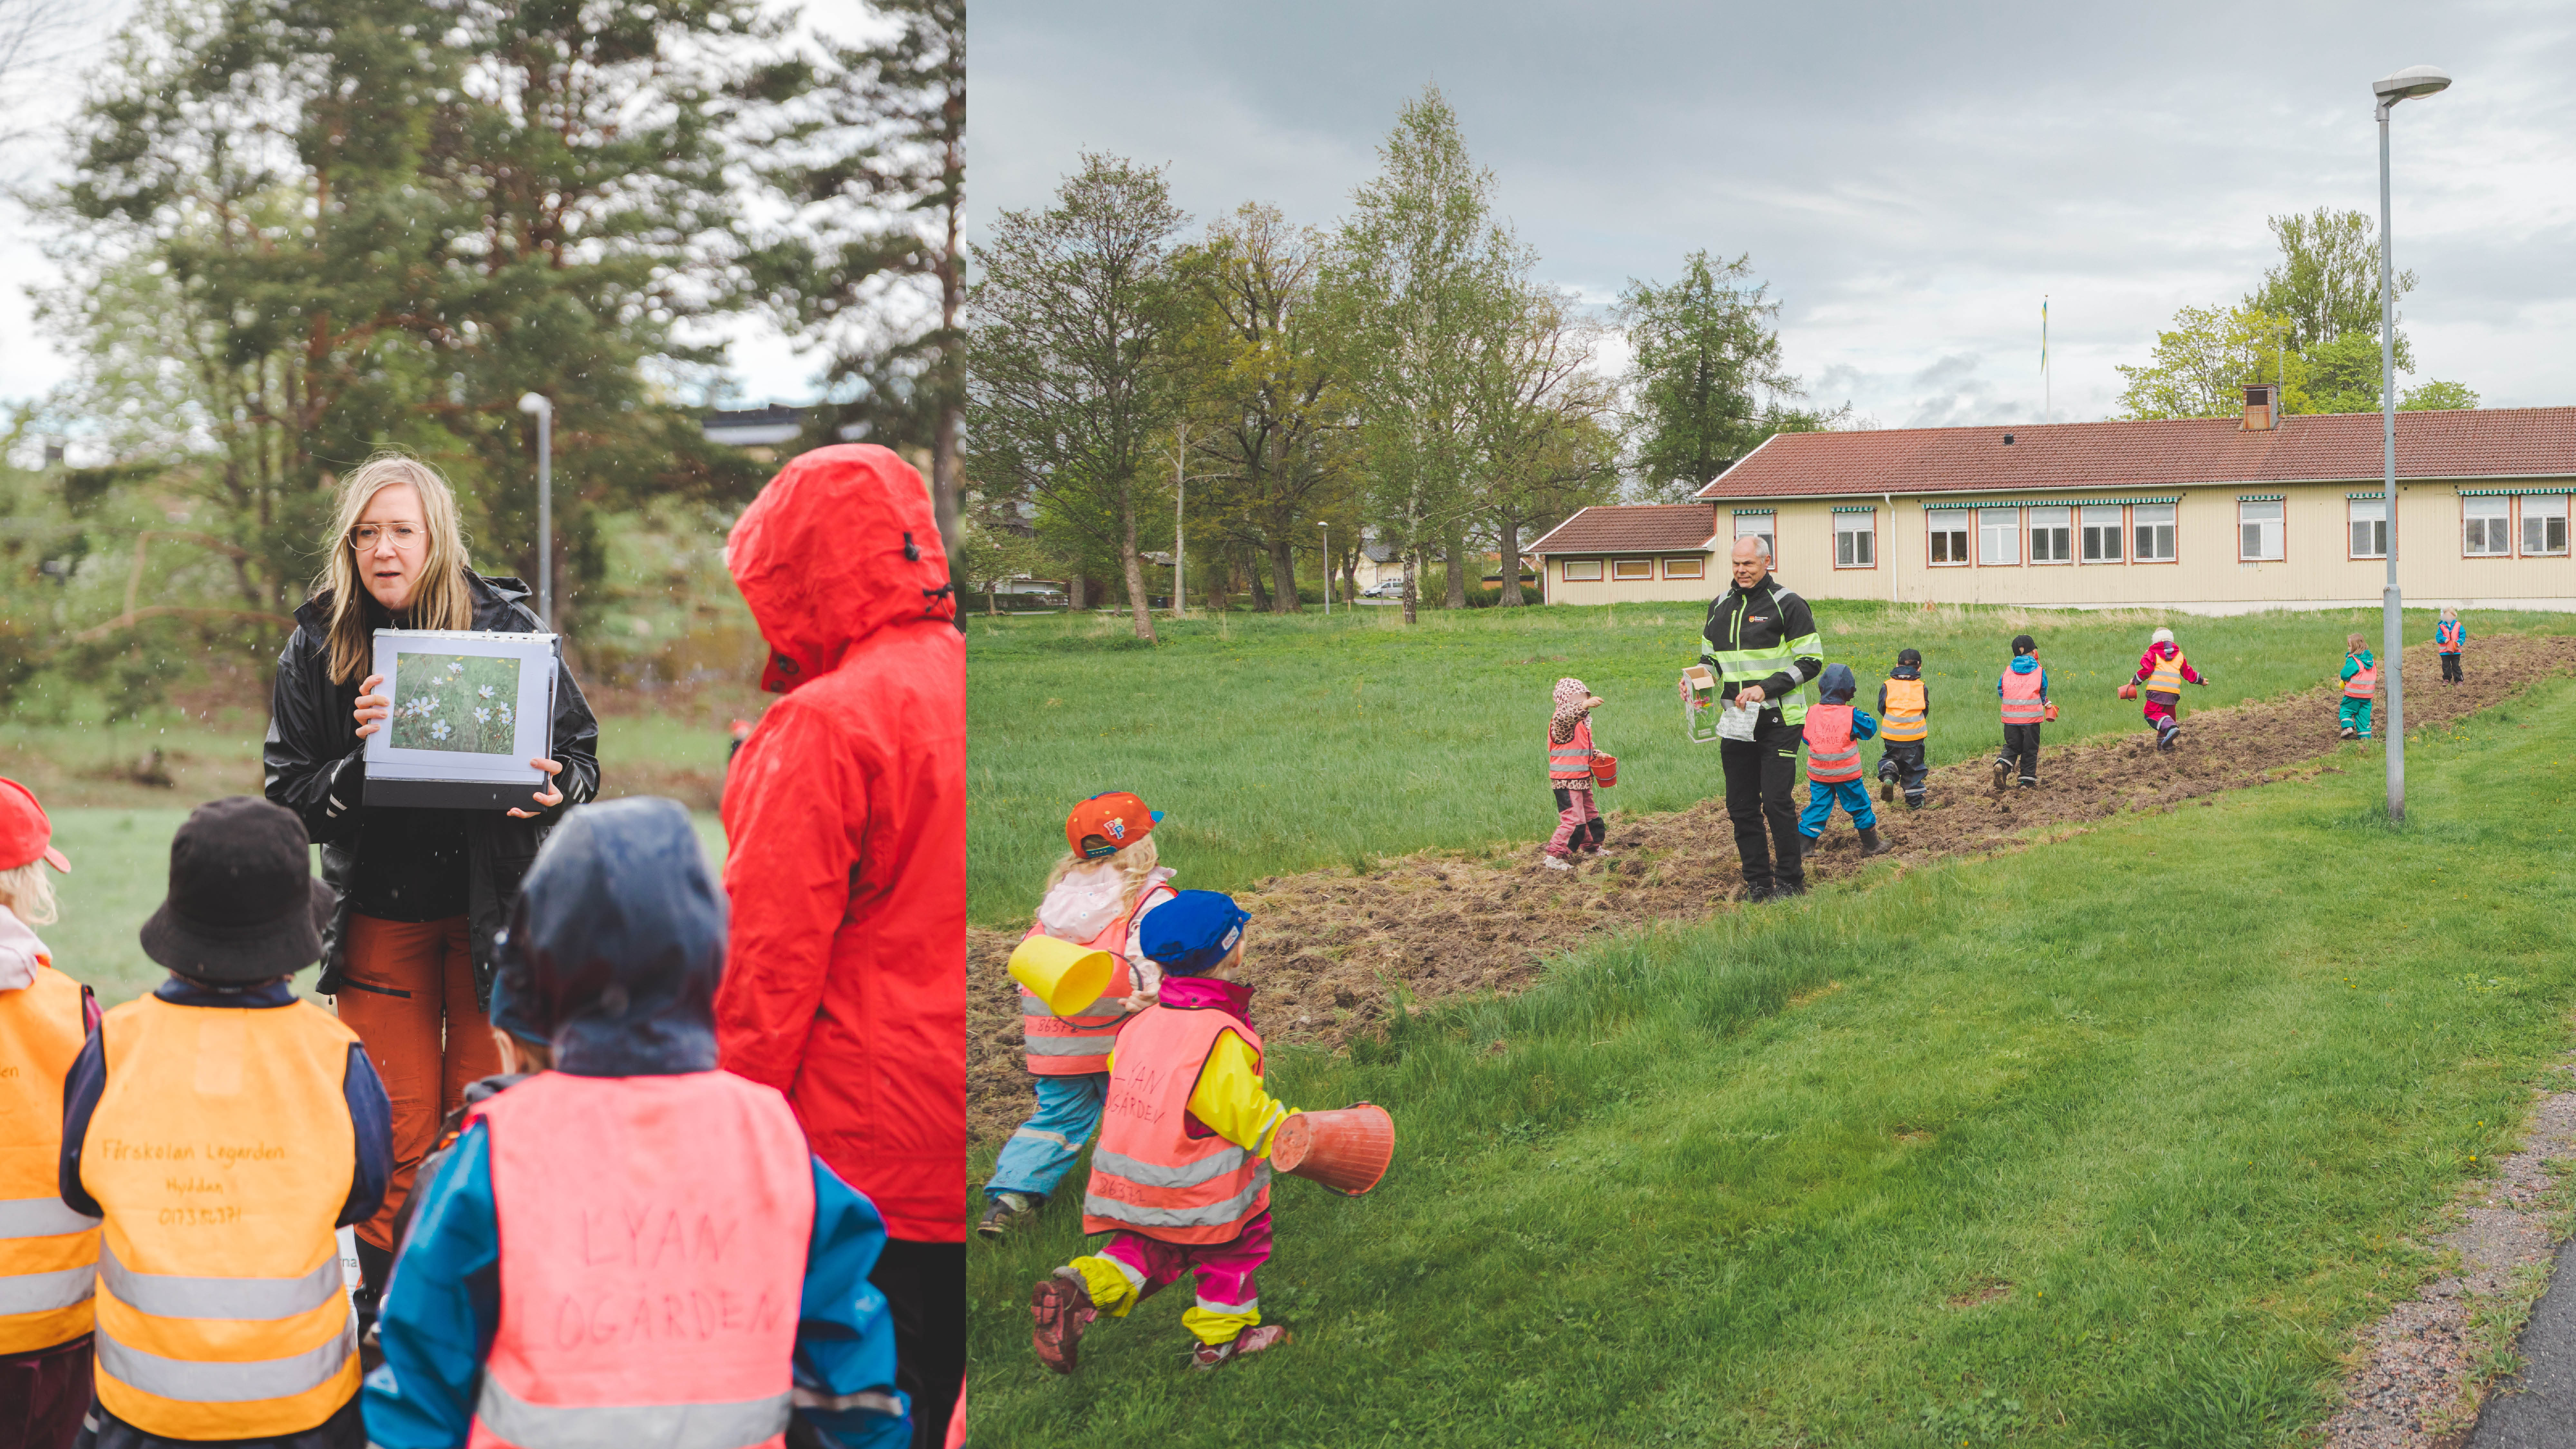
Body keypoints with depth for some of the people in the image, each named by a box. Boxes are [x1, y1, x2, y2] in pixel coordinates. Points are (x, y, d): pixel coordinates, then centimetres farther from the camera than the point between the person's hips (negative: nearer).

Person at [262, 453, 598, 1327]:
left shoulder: (507, 624, -6)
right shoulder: (317, 647, -2)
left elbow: (582, 753, 0)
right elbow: (290, 801, -3)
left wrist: (557, 788, -23)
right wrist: (360, 755, -22)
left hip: (493, 909, -1)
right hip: (379, 916, 1)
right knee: (392, 1132, 5)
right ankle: (384, 1311, 23)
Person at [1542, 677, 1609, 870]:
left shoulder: (1583, 722, 15)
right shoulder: (1560, 721, -17)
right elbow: (1563, 718, -43)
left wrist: (1597, 754, 14)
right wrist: (1584, 706, -57)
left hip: (1581, 780, 10)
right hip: (1566, 780, -10)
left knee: (1590, 814, 22)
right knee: (1573, 819, -13)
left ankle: (1591, 847, 41)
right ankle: (1553, 856, -8)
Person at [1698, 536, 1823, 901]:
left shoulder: (1787, 605, -5)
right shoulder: (1720, 606, 13)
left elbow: (1811, 661, -7)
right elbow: (1711, 658, 24)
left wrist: (1766, 689, -17)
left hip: (1777, 721, -6)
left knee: (1777, 803, -7)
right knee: (1741, 806, 7)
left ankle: (1790, 882, 5)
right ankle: (1757, 882, 17)